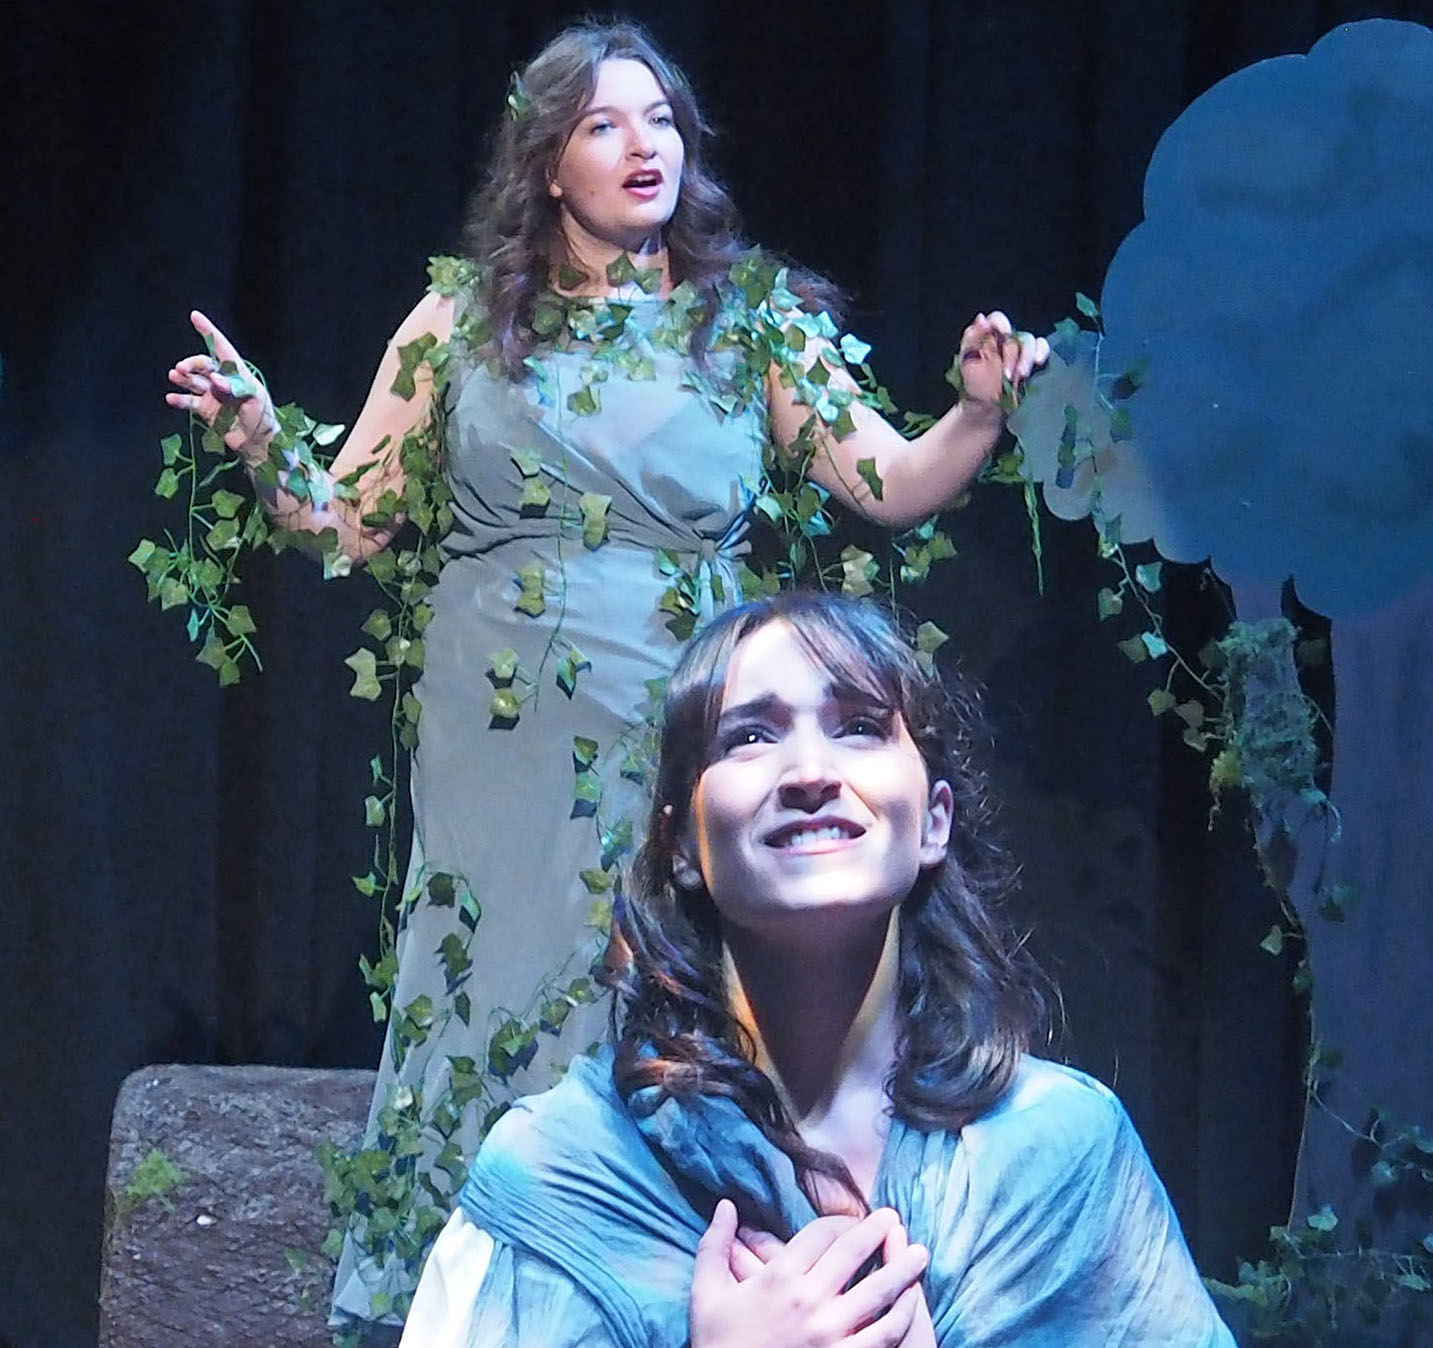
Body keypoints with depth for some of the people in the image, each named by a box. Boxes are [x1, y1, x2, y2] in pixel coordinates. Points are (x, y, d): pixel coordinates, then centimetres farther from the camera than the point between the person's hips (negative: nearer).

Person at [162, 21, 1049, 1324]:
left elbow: (895, 486, -2)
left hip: (681, 746, 0)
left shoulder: (752, 319, 3)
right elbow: (351, 519, 6)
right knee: (491, 1011, 5)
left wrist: (979, 412, -20)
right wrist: (258, 445, -12)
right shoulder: (463, 317, 4)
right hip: (502, 748, 0)